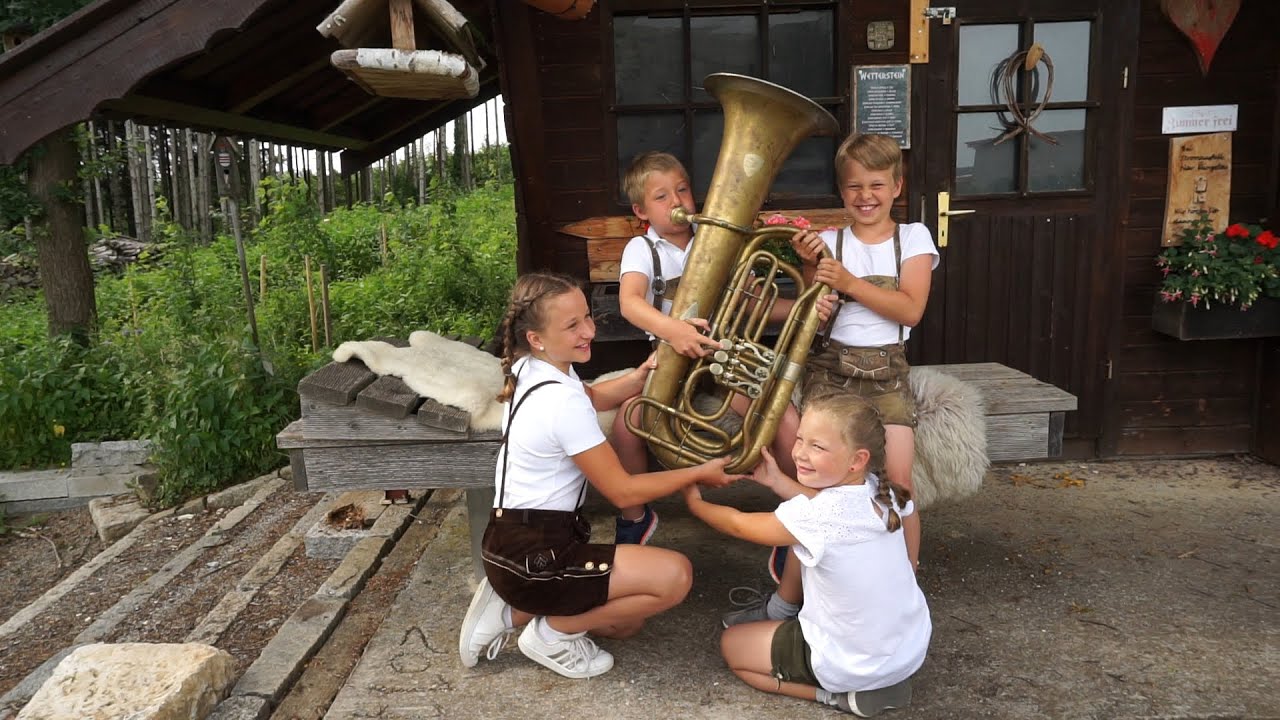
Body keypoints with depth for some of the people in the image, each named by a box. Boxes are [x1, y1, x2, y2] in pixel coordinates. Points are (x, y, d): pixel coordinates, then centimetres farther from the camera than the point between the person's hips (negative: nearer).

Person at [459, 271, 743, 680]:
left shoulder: (531, 368, 5)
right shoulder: (562, 401, -23)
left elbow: (592, 399, 25)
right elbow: (622, 491, -17)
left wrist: (641, 376, 6)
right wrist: (698, 474, -6)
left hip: (521, 540, 10)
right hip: (531, 555, -10)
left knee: (627, 623, 18)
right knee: (674, 575, -18)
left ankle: (511, 611, 15)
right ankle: (552, 632, -2)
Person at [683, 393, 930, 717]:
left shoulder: (815, 517, -28)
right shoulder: (876, 490, -9)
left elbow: (739, 525, -9)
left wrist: (695, 502, 8)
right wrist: (777, 481, 8)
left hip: (863, 666, -7)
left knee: (732, 645, 14)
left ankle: (846, 693, 3)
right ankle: (778, 613, 33)